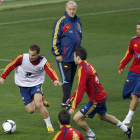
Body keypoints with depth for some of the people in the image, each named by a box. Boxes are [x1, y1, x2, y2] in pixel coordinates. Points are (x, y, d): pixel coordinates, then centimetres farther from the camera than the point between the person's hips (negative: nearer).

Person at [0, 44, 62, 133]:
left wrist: (55, 80, -53)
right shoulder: (22, 58, -19)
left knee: (38, 105, -25)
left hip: (36, 84, -2)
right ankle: (41, 101, 34)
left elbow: (51, 71, -33)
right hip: (23, 85, 2)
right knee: (31, 110, -3)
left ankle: (49, 125, -6)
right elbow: (11, 65, -5)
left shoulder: (43, 62, -20)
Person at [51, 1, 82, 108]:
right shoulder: (61, 22, -10)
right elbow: (55, 38, -10)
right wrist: (57, 54, -11)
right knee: (66, 80, -7)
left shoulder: (77, 21, 11)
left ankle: (67, 100, 19)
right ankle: (65, 102, -5)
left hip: (75, 57, 7)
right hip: (64, 57, -7)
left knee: (71, 80, 11)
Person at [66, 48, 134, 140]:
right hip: (102, 95, 10)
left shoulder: (83, 69, -22)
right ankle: (127, 129, 42)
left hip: (96, 100, -10)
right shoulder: (88, 65, 8)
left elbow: (81, 89, -28)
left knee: (77, 118, -6)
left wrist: (73, 107, -27)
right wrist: (73, 97, 16)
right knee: (103, 116, 32)